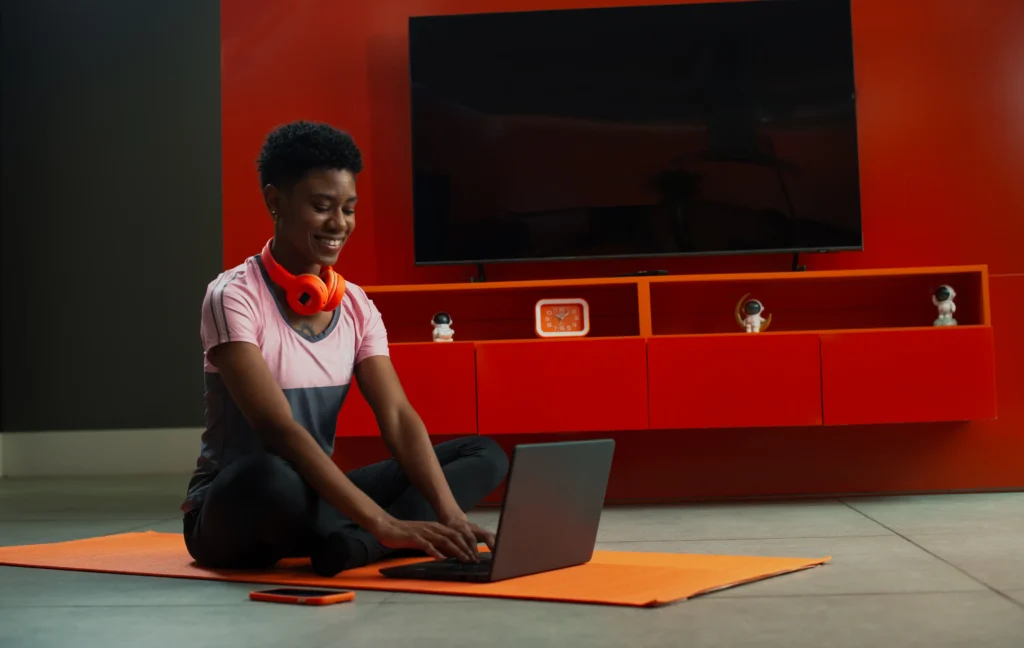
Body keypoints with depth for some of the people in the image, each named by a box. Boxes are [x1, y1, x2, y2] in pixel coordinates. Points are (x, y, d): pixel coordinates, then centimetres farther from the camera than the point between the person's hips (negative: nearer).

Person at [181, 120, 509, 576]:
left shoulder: (356, 306, 3)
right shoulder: (234, 298, -16)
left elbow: (398, 419, -7)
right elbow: (279, 430, -27)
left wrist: (449, 514, -25)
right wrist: (385, 524, -36)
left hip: (318, 499, 7)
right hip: (232, 514, -7)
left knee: (484, 455, -4)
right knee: (273, 478, -42)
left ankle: (354, 545, -27)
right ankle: (372, 543, -13)